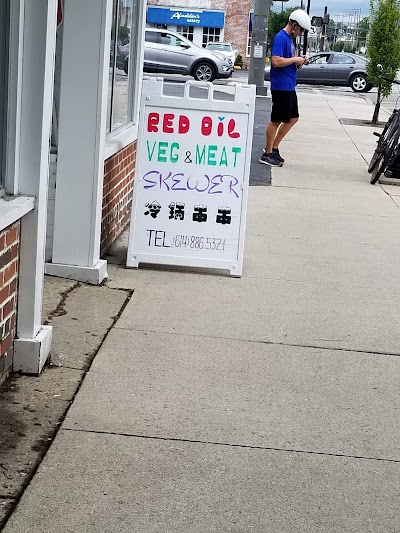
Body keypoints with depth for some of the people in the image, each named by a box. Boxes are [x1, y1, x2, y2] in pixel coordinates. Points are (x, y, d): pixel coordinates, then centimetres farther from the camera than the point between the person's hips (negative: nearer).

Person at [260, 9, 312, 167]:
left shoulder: (290, 38, 15)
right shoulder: (281, 38, -15)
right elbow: (276, 61, -25)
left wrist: (300, 60, 6)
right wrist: (295, 59, -16)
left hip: (289, 87, 10)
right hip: (281, 87, -10)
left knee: (293, 118, 15)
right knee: (276, 120, -2)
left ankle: (273, 148, 22)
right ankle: (268, 154, 7)